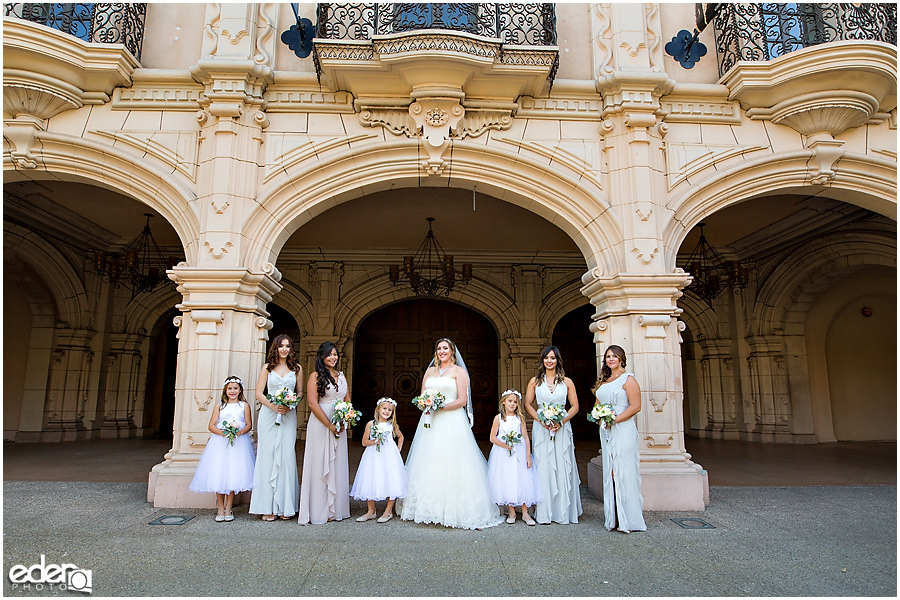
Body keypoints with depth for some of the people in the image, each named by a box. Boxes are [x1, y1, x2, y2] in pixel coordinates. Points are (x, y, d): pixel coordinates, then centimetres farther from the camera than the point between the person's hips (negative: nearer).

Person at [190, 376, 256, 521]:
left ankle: (228, 509, 8)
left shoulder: (244, 405, 8)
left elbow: (249, 424, 5)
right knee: (218, 475, -3)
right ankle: (220, 509, 8)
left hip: (238, 442, -1)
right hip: (220, 442, 1)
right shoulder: (220, 406, 10)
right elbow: (211, 425, 5)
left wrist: (240, 432, -15)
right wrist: (222, 432, -14)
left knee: (233, 475, -4)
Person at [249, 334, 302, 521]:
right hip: (268, 415, 0)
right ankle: (267, 507, 2)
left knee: (286, 457, -3)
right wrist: (273, 406, -12)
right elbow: (259, 393, 3)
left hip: (288, 415, 0)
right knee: (267, 456, -2)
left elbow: (301, 392, 11)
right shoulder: (267, 367, 7)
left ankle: (285, 506, 4)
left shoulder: (297, 368, 9)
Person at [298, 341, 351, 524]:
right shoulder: (316, 376, -5)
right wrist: (330, 425, -14)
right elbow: (313, 404, -12)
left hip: (340, 425, 6)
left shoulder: (341, 376, 13)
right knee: (320, 465, -1)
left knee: (338, 465, 9)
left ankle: (335, 509, 19)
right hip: (320, 425, -6)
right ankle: (318, 511, 8)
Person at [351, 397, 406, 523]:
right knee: (370, 482, 0)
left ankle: (388, 511, 10)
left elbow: (400, 437, 23)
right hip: (373, 456, 0)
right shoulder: (371, 424, 1)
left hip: (389, 456, 0)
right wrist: (374, 441, -16)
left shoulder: (392, 425, 6)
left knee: (390, 482, -4)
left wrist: (398, 450, 12)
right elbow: (364, 441, 1)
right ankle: (371, 511, 15)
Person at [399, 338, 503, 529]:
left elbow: (462, 400, -6)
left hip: (451, 422, -5)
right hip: (430, 422, 5)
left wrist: (441, 407, -16)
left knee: (450, 465, -9)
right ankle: (429, 509, 12)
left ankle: (451, 512, -4)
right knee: (429, 465, 4)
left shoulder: (459, 371, 2)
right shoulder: (430, 371, 17)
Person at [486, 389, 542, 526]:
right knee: (506, 481, 1)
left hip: (519, 453, 1)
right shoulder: (499, 418, 0)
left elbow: (526, 438, 2)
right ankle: (511, 512, 14)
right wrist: (505, 445, -16)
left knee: (522, 480, -1)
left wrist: (528, 456, -3)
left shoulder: (520, 418, 3)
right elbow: (492, 437, -3)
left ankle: (525, 513, 8)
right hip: (503, 454, -1)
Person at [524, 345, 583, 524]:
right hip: (541, 428, 0)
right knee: (543, 468, 0)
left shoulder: (566, 382, 5)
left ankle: (564, 512, 11)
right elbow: (527, 404, 5)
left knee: (563, 468, 1)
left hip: (562, 428, 0)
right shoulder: (535, 381, 6)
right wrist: (541, 420, -10)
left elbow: (575, 406, 4)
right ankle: (544, 512, 7)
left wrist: (561, 421, -11)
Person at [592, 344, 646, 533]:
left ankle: (628, 519, 1)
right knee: (609, 473, 8)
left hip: (623, 430, -7)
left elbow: (635, 406, -13)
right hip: (606, 431, 7)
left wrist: (614, 419, -18)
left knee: (624, 473, -6)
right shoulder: (603, 381, 17)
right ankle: (613, 517, 14)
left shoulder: (628, 379, -5)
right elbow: (598, 404, 23)